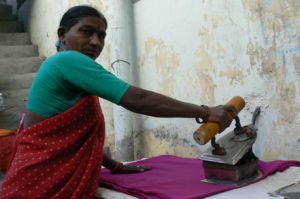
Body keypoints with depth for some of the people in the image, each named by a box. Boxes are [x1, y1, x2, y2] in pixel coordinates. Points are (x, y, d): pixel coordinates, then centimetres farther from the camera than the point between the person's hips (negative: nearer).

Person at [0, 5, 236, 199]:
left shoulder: (65, 71, 14)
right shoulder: (69, 61, -16)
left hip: (52, 179, 9)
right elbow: (136, 99, -24)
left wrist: (114, 165, 17)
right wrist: (205, 112, -21)